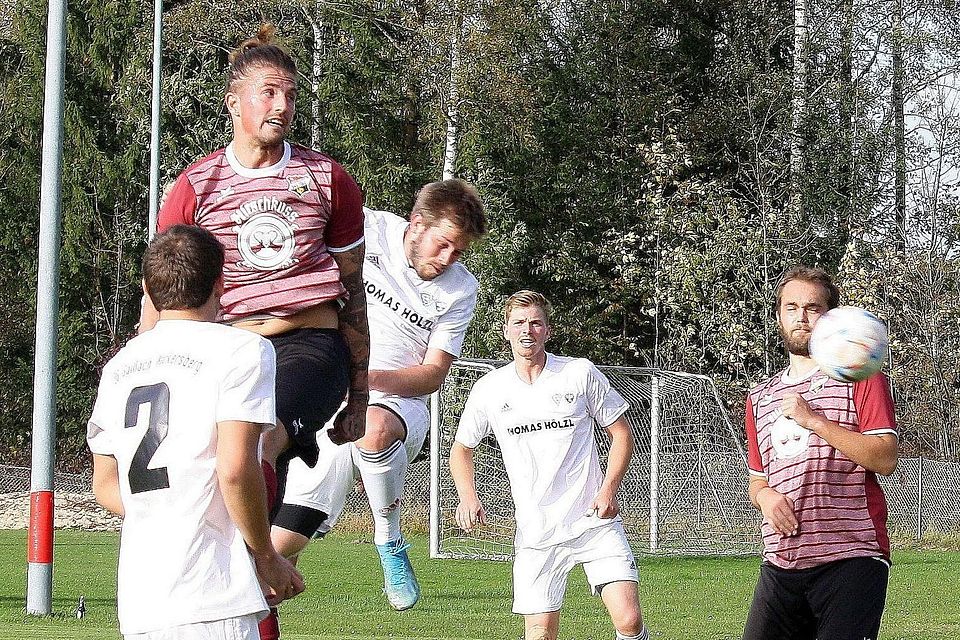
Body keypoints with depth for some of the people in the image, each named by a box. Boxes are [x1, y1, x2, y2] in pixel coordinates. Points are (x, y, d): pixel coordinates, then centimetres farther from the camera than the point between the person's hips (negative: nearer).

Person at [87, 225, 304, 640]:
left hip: (135, 598, 7)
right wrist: (266, 557, -2)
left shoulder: (118, 366, 17)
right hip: (208, 597, -7)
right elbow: (235, 469, -13)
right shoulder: (242, 349, -3)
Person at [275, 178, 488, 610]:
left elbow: (433, 375, -3)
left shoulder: (461, 290, 1)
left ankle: (390, 541, -20)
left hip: (398, 402, 0)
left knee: (373, 428, -40)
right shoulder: (367, 229, -4)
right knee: (280, 543, -10)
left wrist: (368, 376, -18)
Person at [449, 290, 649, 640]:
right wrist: (468, 497, 1)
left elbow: (621, 434, 7)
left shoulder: (581, 373, 1)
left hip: (596, 522, -1)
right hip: (536, 533, 1)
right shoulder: (489, 389, 4)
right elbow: (461, 447, 19)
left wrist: (609, 489, -8)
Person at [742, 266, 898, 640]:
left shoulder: (860, 378, 3)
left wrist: (813, 420, -13)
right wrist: (764, 495, 3)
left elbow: (885, 459, -9)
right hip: (780, 564, 5)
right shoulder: (760, 398, 21)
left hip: (850, 561, -5)